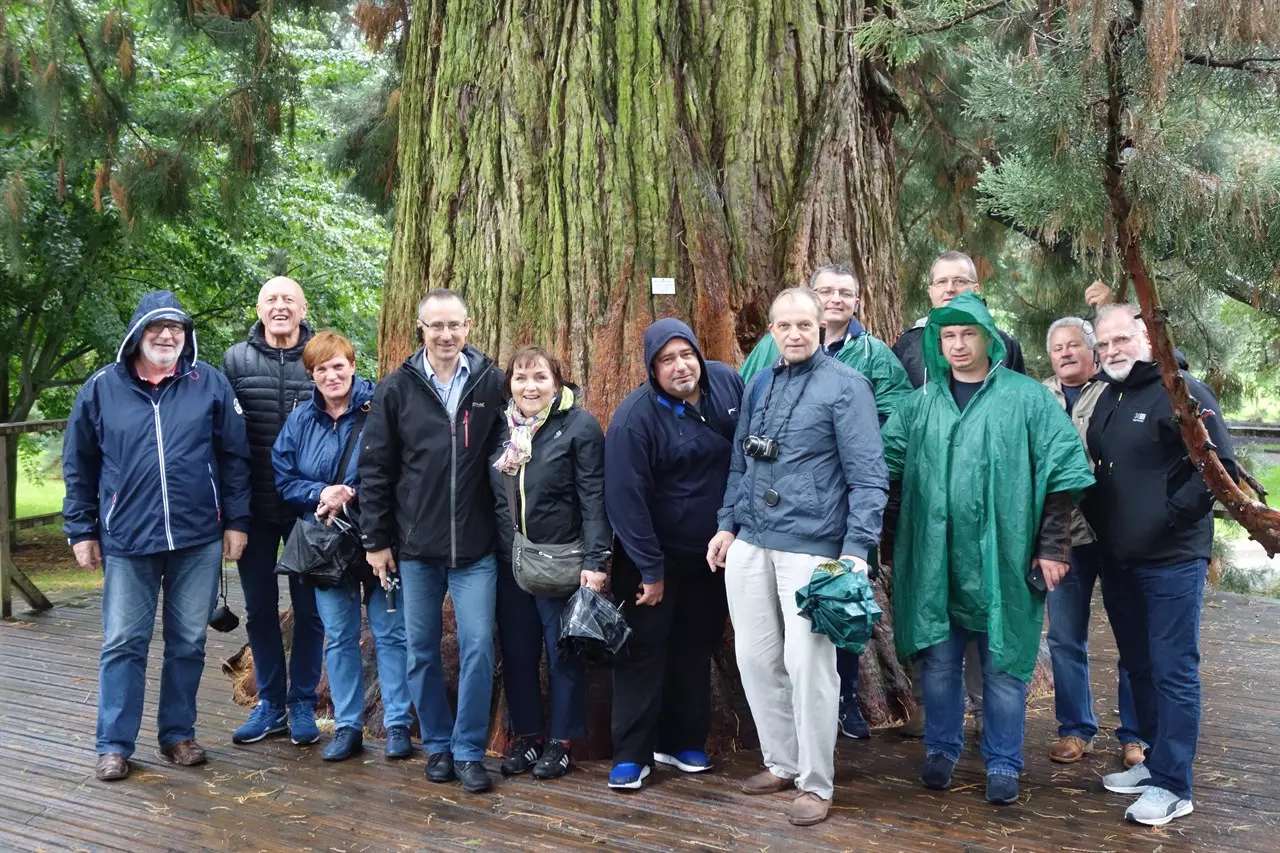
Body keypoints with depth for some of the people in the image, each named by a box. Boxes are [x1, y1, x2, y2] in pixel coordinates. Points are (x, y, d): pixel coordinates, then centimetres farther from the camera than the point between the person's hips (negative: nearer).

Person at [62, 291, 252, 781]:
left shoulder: (210, 384, 1)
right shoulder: (102, 388, 2)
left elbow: (235, 458, 4)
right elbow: (79, 466, 8)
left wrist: (236, 520, 0)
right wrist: (80, 531, 5)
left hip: (199, 540, 1)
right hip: (127, 540, 0)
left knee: (188, 643, 10)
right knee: (123, 644, 4)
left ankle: (178, 734, 23)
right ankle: (114, 745, 15)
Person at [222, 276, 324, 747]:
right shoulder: (236, 360, 2)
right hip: (255, 508, 2)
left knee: (309, 608, 7)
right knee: (259, 608, 11)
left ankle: (302, 703, 21)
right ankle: (269, 702, 24)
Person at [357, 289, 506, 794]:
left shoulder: (492, 384, -1)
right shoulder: (397, 389, 0)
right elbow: (374, 468, 2)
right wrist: (376, 540, 1)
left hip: (475, 548, -1)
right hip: (415, 548, 1)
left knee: (478, 648, -2)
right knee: (421, 651, 10)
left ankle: (469, 750, 13)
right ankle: (438, 745, 26)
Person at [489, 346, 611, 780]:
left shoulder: (580, 426, -8)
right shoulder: (500, 428, 7)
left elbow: (594, 498, -12)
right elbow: (492, 496, 13)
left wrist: (595, 561, -17)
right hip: (509, 563, 5)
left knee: (563, 654, 6)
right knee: (517, 653, 12)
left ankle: (560, 741, 20)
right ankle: (526, 735, 27)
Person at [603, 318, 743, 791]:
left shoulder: (728, 383, -6)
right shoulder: (635, 417, -21)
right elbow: (625, 497, -20)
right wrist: (650, 568, -18)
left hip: (713, 553, 5)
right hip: (653, 556, -5)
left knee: (697, 649, 15)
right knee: (644, 651, 0)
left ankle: (683, 743, 28)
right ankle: (631, 754, 9)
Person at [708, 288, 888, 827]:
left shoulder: (845, 386, -6)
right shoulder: (759, 384, 13)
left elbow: (868, 477, -10)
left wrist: (857, 549, -16)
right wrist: (728, 525, 14)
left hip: (811, 547, -6)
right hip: (750, 544, 6)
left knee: (808, 664, -3)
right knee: (755, 657, 10)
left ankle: (815, 783, 11)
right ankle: (781, 762, 27)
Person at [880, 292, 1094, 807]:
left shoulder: (1026, 398, 0)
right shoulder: (921, 404, 8)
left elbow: (1061, 473, -3)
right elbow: (882, 463, 5)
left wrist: (1052, 546, -7)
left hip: (1001, 559, -2)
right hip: (935, 559, 3)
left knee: (1003, 664, 5)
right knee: (939, 661, 10)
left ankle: (1003, 764, 19)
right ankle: (941, 751, 27)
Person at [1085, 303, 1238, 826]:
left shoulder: (1182, 391, -10)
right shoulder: (1105, 398, 12)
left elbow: (1221, 467, -14)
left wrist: (1172, 514, -15)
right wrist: (1099, 521, 11)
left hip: (1172, 560, -8)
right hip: (1117, 559, 8)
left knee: (1173, 670, -3)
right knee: (1138, 665, 16)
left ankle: (1172, 786, 3)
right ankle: (1156, 760, 29)